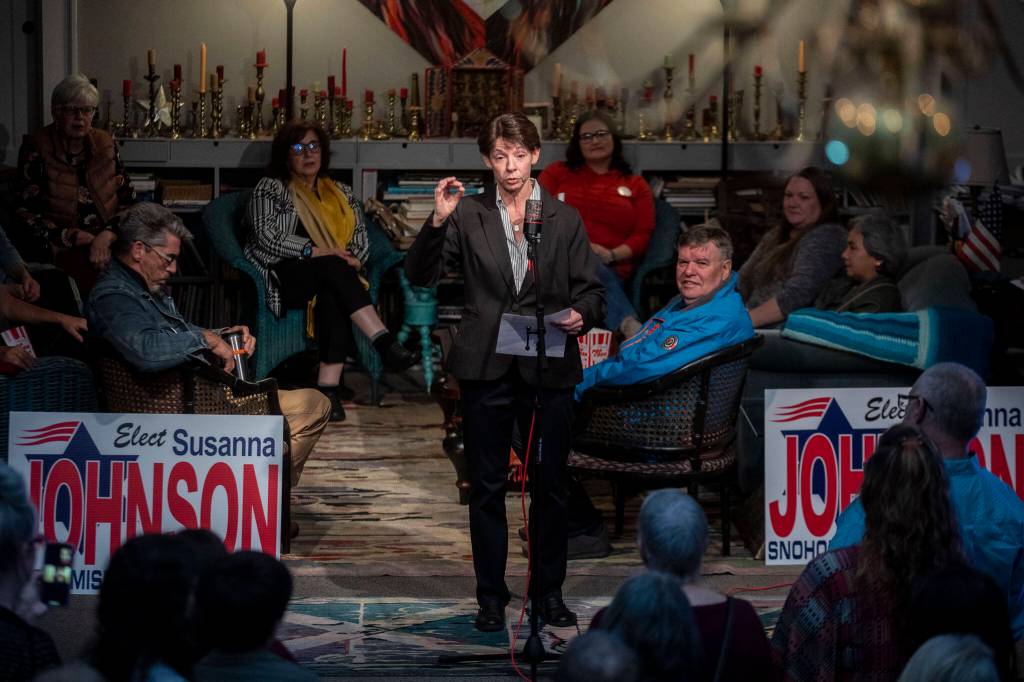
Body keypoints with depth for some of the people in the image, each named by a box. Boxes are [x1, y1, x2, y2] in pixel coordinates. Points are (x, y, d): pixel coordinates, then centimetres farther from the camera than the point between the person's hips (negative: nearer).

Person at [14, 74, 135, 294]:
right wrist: (79, 239, -12)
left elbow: (127, 200, 9)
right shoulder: (36, 150, 1)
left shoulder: (105, 144, 13)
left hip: (108, 242, 4)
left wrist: (107, 236, -12)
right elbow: (26, 214, -4)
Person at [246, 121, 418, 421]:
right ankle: (385, 343, -48)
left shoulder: (342, 194, 23)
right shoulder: (270, 189, 11)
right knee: (334, 268, -35)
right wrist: (314, 252, -17)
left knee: (332, 298, -36)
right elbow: (268, 237, -4)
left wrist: (353, 259, -8)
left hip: (333, 275, 3)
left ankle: (328, 386, -46)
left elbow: (361, 239, 16)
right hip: (286, 279, -3)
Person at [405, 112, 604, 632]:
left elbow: (591, 290, 7)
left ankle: (548, 590, 19)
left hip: (548, 369, 1)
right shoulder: (468, 216, 4)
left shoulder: (565, 219, 6)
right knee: (487, 487, 5)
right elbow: (419, 276, -3)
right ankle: (491, 595, 14)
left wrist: (581, 314, -15)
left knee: (550, 486, 7)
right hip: (486, 369, 0)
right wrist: (438, 221, -17)